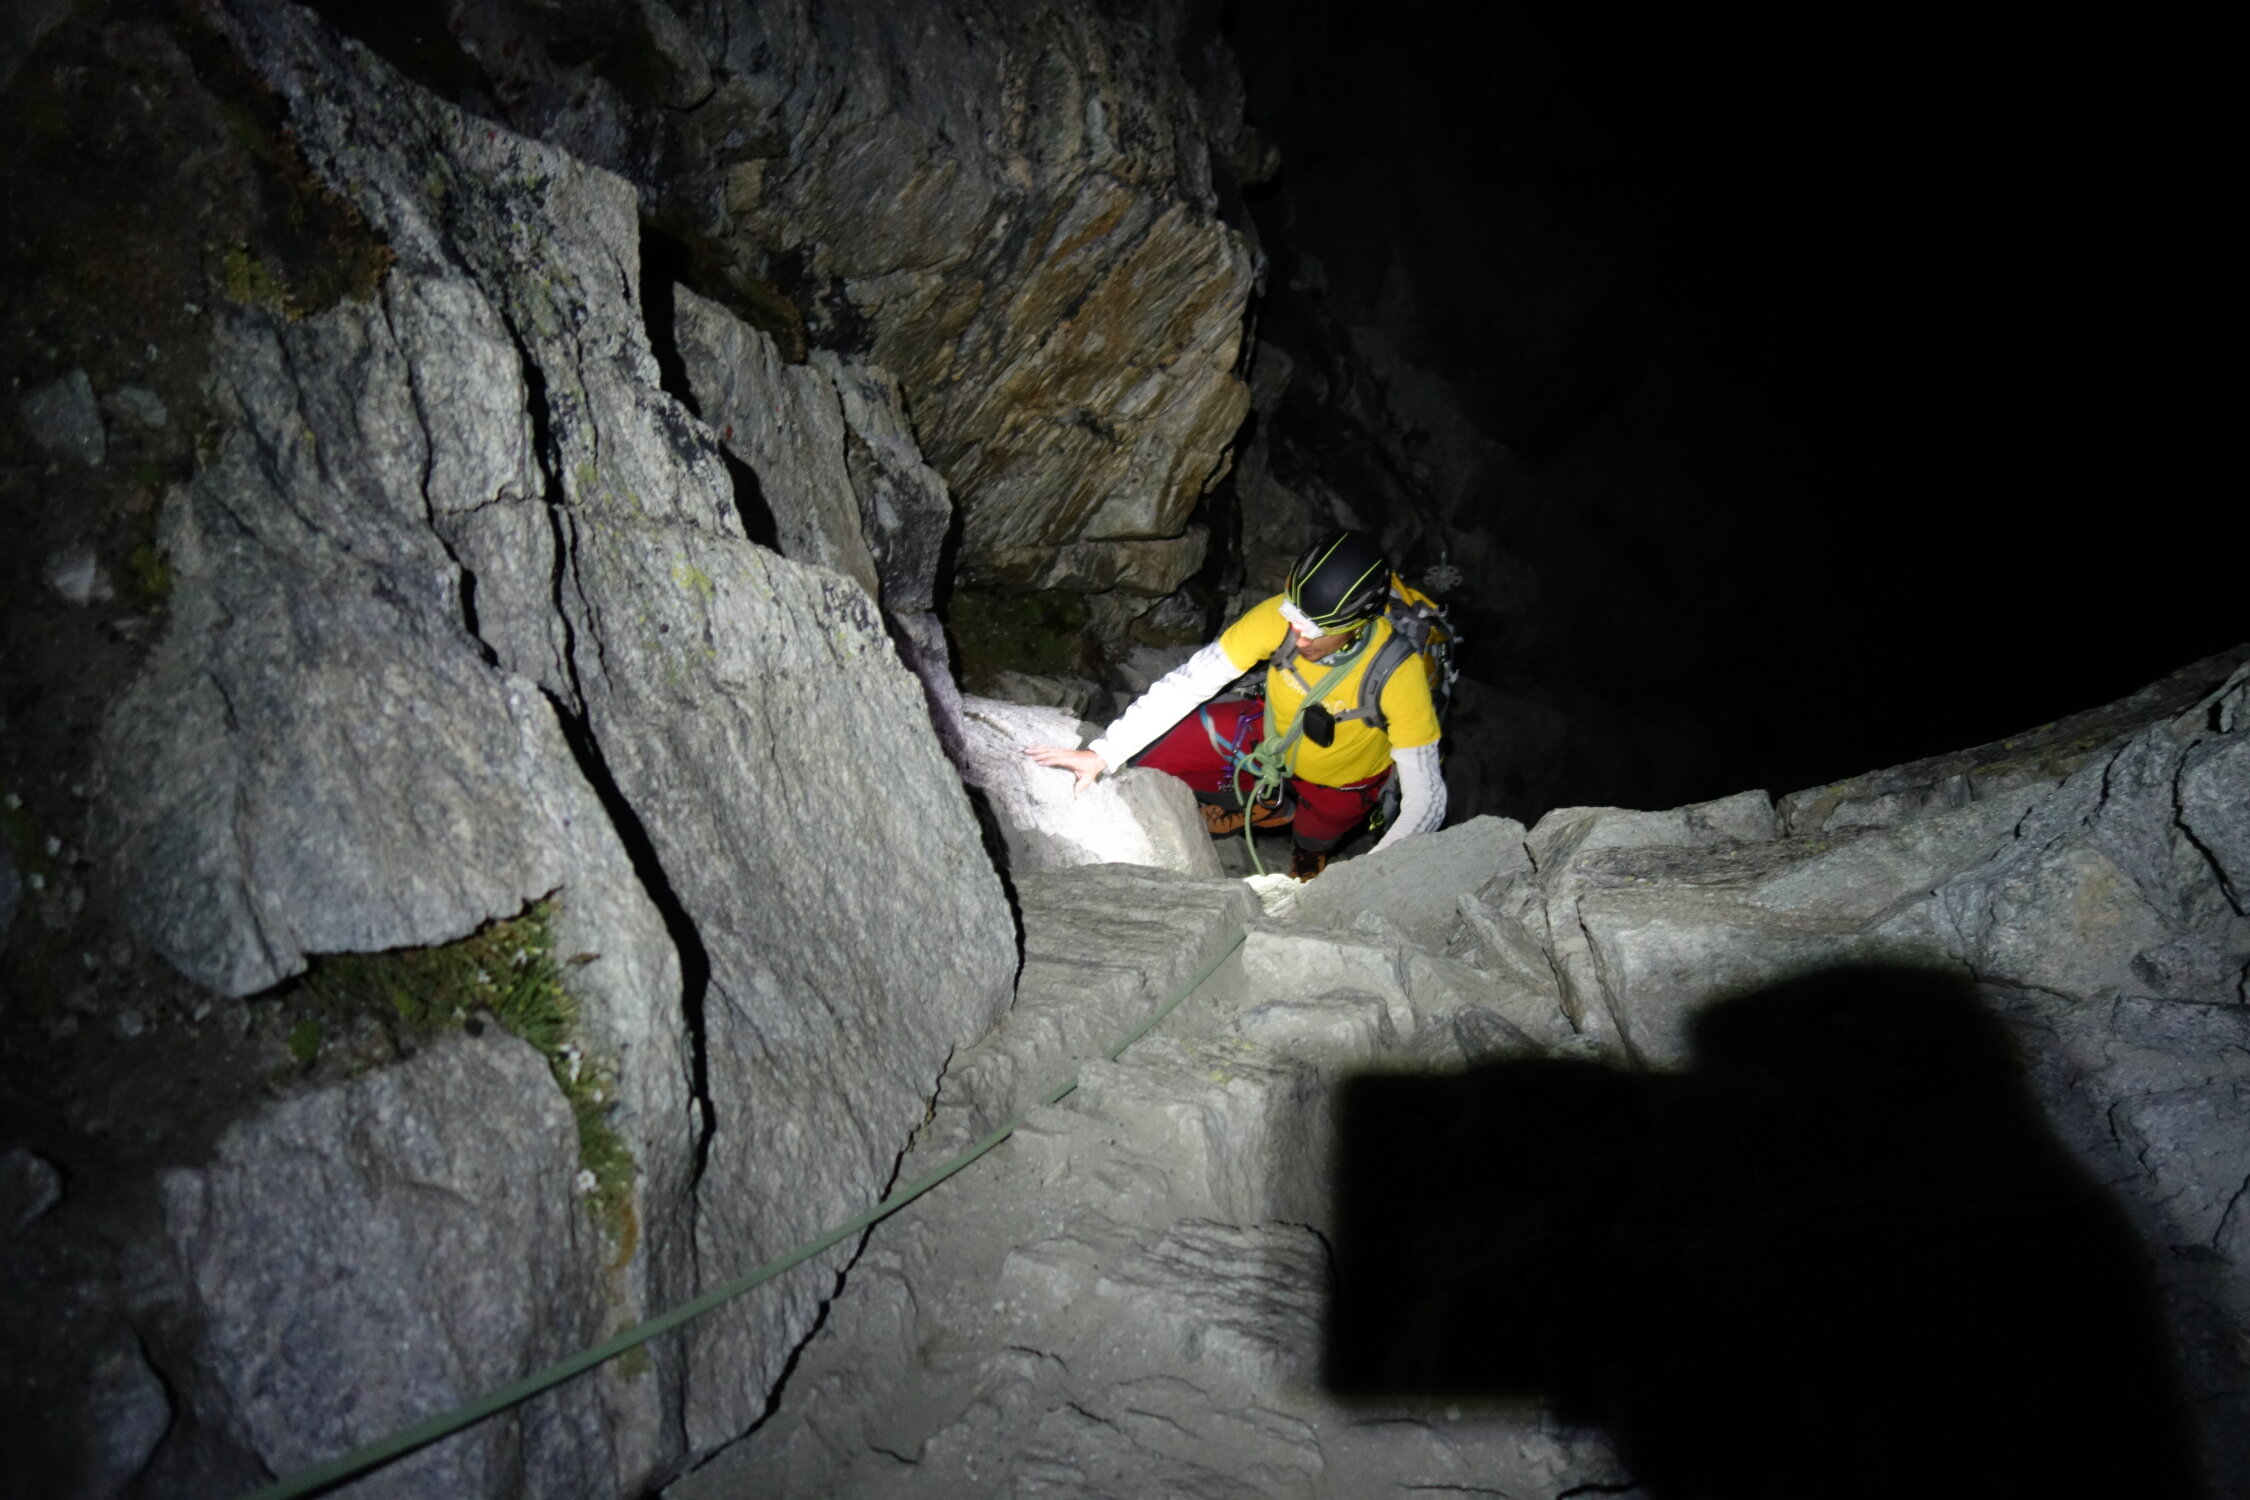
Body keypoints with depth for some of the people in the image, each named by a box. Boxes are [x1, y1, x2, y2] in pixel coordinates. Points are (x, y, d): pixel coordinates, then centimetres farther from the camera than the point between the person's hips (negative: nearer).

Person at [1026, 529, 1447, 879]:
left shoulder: (1398, 675, -39)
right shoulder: (1280, 617, -32)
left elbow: (1426, 801, -33)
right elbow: (1189, 681, -28)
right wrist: (1101, 754, -34)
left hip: (1341, 780, -2)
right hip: (1275, 736, 3)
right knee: (1150, 748, -9)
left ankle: (1308, 851, 49)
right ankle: (1267, 807, 14)